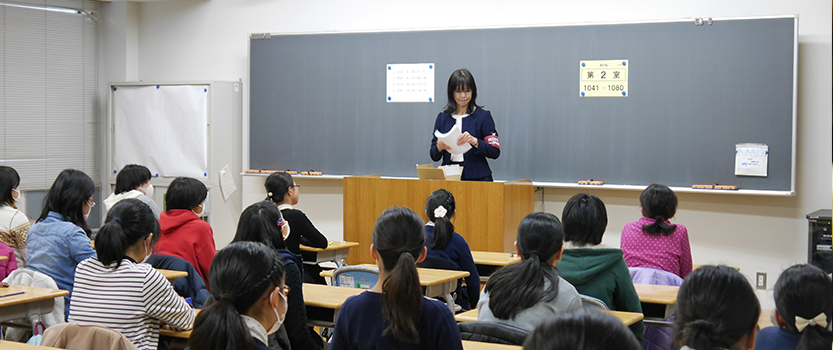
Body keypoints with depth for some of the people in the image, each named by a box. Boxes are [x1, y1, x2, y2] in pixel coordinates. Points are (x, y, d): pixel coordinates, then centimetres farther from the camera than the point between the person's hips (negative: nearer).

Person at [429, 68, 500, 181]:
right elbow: (434, 157, 14)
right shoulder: (442, 117, 13)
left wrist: (474, 141, -17)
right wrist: (439, 147, -7)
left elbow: (495, 152, -3)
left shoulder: (483, 116, 4)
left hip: (476, 178, -2)